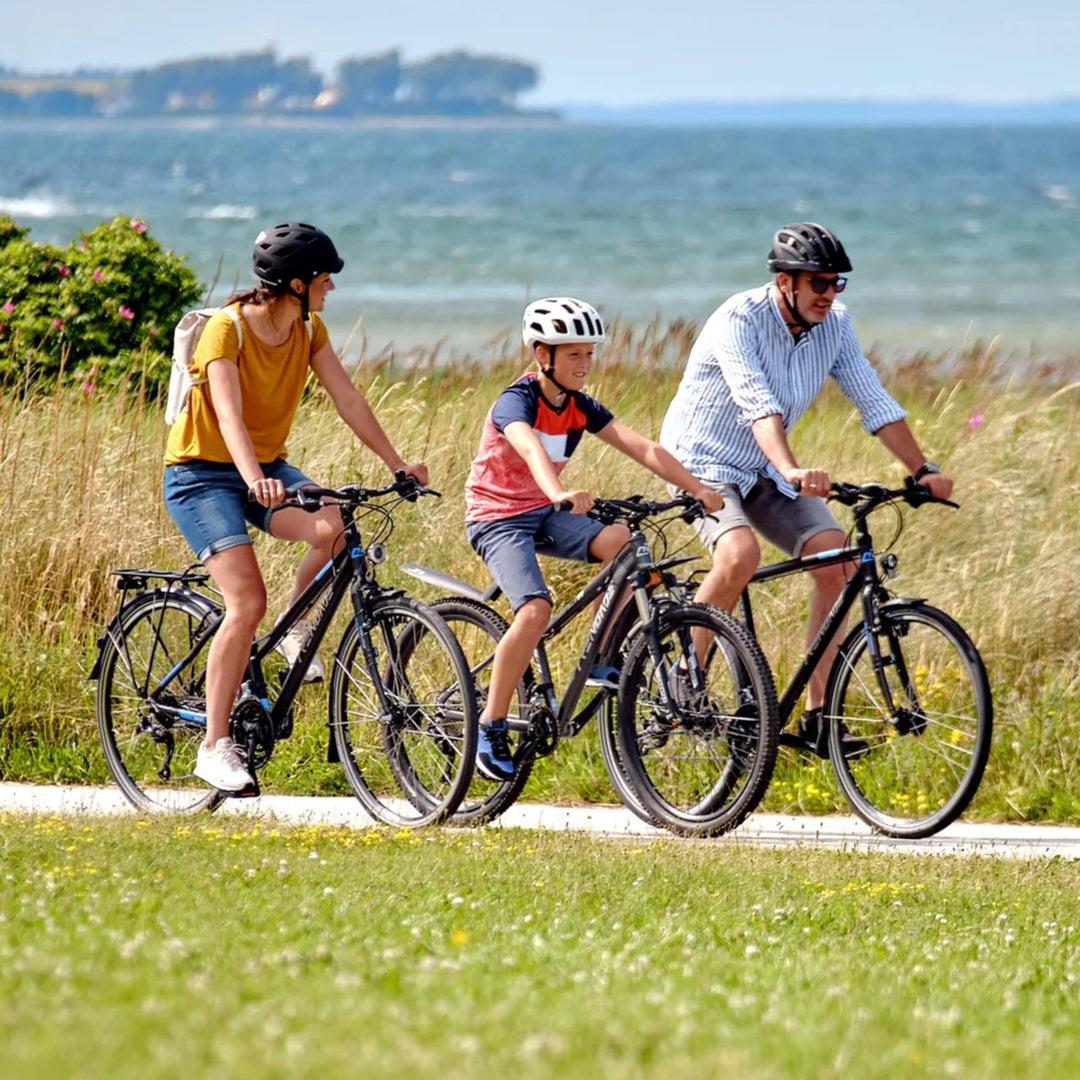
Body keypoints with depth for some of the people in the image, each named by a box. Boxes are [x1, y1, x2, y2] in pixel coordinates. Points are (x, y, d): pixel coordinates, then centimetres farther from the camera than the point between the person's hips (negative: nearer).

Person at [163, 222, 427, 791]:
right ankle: (214, 747, -15)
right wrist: (254, 481, -49)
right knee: (248, 603, -22)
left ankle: (296, 624, 2)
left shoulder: (309, 330, -1)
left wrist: (398, 465, -12)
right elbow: (229, 416, -33)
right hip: (201, 473, -6)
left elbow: (347, 399, -2)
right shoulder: (228, 328, -21)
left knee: (333, 528, -27)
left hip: (267, 466, 6)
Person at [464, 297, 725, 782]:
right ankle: (491, 728, -16)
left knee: (620, 541, -22)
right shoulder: (516, 401, -19)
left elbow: (643, 448, -7)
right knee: (536, 611, -27)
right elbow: (531, 450, -41)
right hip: (497, 517, -6)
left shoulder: (579, 407, 1)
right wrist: (560, 494, -61)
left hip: (544, 514, 6)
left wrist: (698, 490, -19)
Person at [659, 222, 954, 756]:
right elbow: (758, 405, -38)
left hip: (766, 472, 6)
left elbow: (874, 402, -2)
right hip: (703, 462, -6)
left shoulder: (833, 325, -4)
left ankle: (816, 717, -11)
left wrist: (922, 469, -14)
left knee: (835, 560, -14)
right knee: (741, 553, -34)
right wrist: (793, 472, -53)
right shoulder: (738, 321, -24)